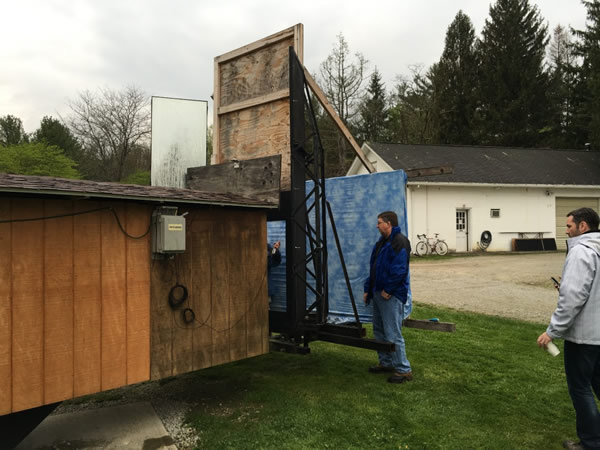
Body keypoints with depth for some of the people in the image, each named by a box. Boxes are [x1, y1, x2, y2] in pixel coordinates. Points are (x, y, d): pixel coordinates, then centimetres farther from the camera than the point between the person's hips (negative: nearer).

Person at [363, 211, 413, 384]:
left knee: (393, 334, -8)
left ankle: (403, 370, 2)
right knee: (379, 330, 17)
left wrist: (388, 290, -18)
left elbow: (400, 270, -23)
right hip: (378, 293, 10)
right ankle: (386, 363, 30)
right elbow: (373, 268, 20)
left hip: (392, 296, -10)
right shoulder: (381, 242, 17)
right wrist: (368, 290, 16)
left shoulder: (400, 242, -15)